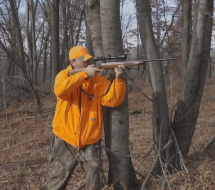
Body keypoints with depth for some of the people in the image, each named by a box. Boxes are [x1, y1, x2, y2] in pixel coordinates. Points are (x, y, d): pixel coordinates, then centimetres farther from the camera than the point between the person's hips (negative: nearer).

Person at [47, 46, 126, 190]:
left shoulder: (99, 80, -1)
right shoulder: (64, 75, -3)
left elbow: (113, 100, -12)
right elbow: (60, 90, -26)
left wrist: (119, 79, -27)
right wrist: (85, 74, -30)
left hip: (90, 142, 0)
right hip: (65, 140, 0)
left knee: (95, 178, -9)